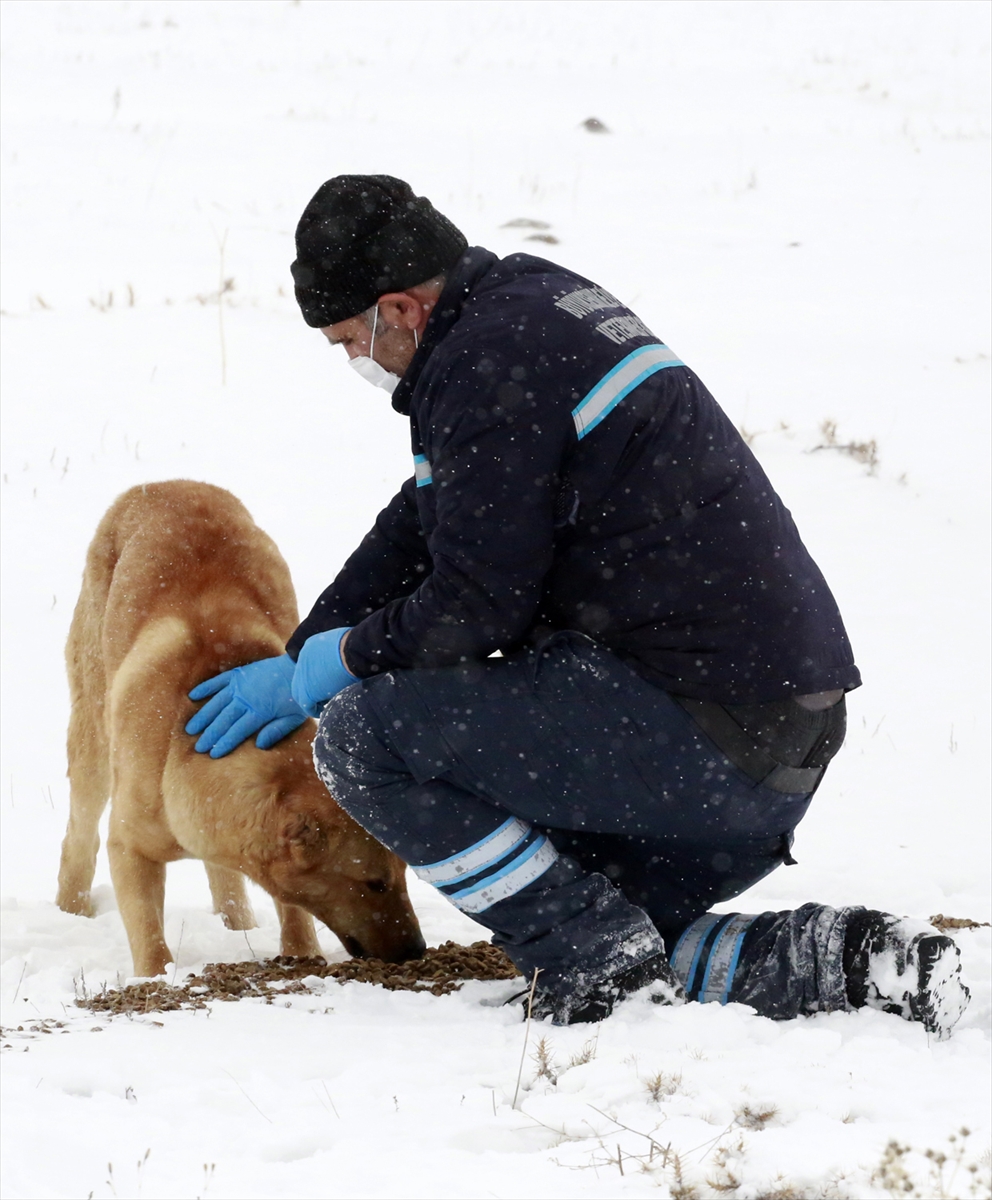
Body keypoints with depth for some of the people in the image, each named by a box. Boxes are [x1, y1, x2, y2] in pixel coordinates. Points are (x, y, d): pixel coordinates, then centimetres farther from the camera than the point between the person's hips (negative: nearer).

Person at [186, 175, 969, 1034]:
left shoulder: (485, 364, -13)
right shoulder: (534, 300, 18)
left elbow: (477, 604, -15)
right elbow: (426, 524, 28)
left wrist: (343, 658, 4)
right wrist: (297, 662, 28)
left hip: (695, 726, -10)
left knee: (360, 737, -10)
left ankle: (609, 974, -10)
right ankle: (842, 961, 6)